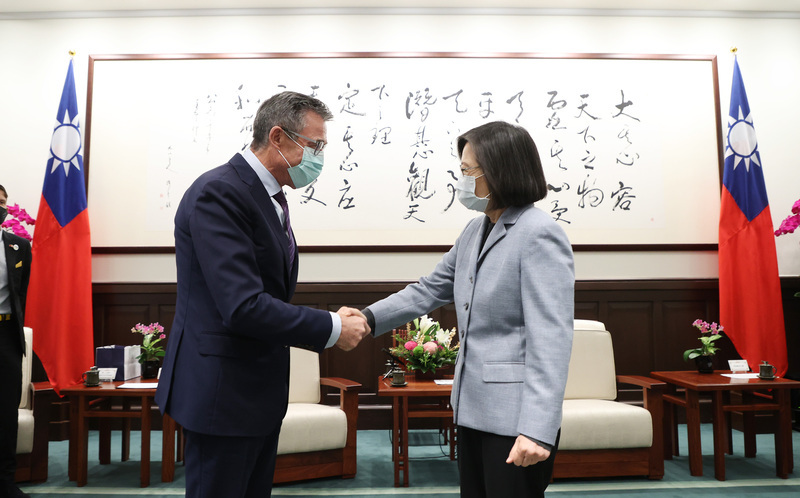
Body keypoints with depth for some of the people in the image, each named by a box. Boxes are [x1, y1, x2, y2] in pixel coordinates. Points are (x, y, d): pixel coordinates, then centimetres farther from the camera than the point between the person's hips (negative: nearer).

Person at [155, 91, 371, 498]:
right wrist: (331, 329, -18)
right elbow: (244, 307, -27)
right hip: (221, 392, -9)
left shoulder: (268, 196, 10)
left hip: (260, 392, 9)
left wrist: (331, 319, 2)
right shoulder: (218, 193, -19)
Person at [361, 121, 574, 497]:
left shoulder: (539, 234, -16)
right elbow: (429, 290, 14)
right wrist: (368, 318, 1)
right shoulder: (475, 231, 9)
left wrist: (537, 429, -25)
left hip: (514, 418, -8)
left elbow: (551, 339, -21)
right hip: (472, 409, 8)